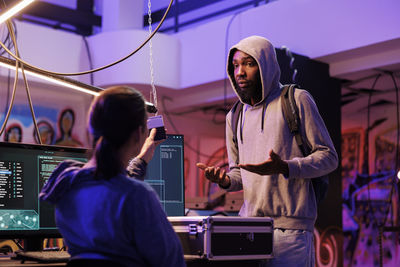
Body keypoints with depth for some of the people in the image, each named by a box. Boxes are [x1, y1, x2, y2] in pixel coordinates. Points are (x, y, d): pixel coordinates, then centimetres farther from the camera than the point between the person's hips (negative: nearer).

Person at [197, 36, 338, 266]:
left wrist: (284, 168, -19)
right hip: (249, 226, 5)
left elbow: (329, 157, -3)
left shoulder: (296, 100, 0)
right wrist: (226, 180, 1)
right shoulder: (235, 117, 17)